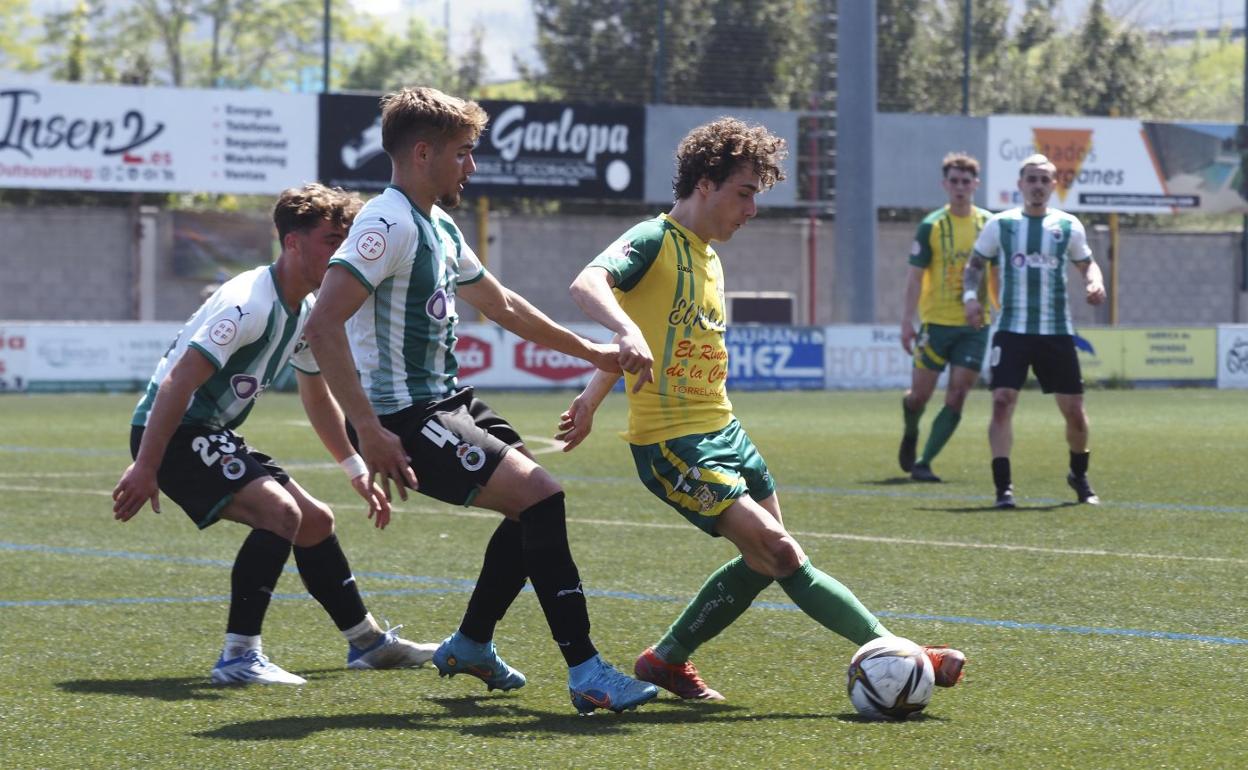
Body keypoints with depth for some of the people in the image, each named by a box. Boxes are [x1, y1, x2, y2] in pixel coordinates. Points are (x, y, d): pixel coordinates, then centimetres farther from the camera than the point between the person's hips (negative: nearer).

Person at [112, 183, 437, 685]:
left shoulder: (305, 314, 8)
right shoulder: (249, 303, -23)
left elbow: (318, 399, 24)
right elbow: (178, 383, -28)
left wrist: (358, 473, 23)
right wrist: (144, 468, -30)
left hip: (212, 436, 10)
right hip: (170, 432, -10)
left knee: (314, 521, 15)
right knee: (282, 511, -26)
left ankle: (367, 641, 30)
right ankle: (238, 657, -24)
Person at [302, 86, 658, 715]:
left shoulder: (439, 230, 15)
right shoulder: (389, 223, -17)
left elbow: (503, 306, 30)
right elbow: (322, 326, -26)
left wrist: (588, 351, 34)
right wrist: (369, 433, -29)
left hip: (445, 403, 11)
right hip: (403, 418, -11)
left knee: (535, 504, 16)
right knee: (541, 497, -18)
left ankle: (470, 645, 29)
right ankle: (585, 673, -17)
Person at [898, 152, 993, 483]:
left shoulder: (989, 224, 5)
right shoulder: (932, 225, -3)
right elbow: (915, 275, -3)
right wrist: (907, 320, -10)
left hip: (975, 324, 2)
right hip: (937, 322, -2)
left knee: (956, 398, -6)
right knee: (920, 394, 3)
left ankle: (923, 463, -1)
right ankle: (910, 434, 36)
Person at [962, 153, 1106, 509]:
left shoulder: (1068, 226, 6)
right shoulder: (1000, 225, 2)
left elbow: (1086, 263, 17)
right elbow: (974, 264, 12)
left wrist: (1095, 283, -5)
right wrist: (970, 295, -6)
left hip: (1057, 332, 2)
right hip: (1012, 330, -1)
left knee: (1074, 410, 5)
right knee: (1002, 401, -17)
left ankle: (1079, 476, 31)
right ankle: (1003, 487, -14)